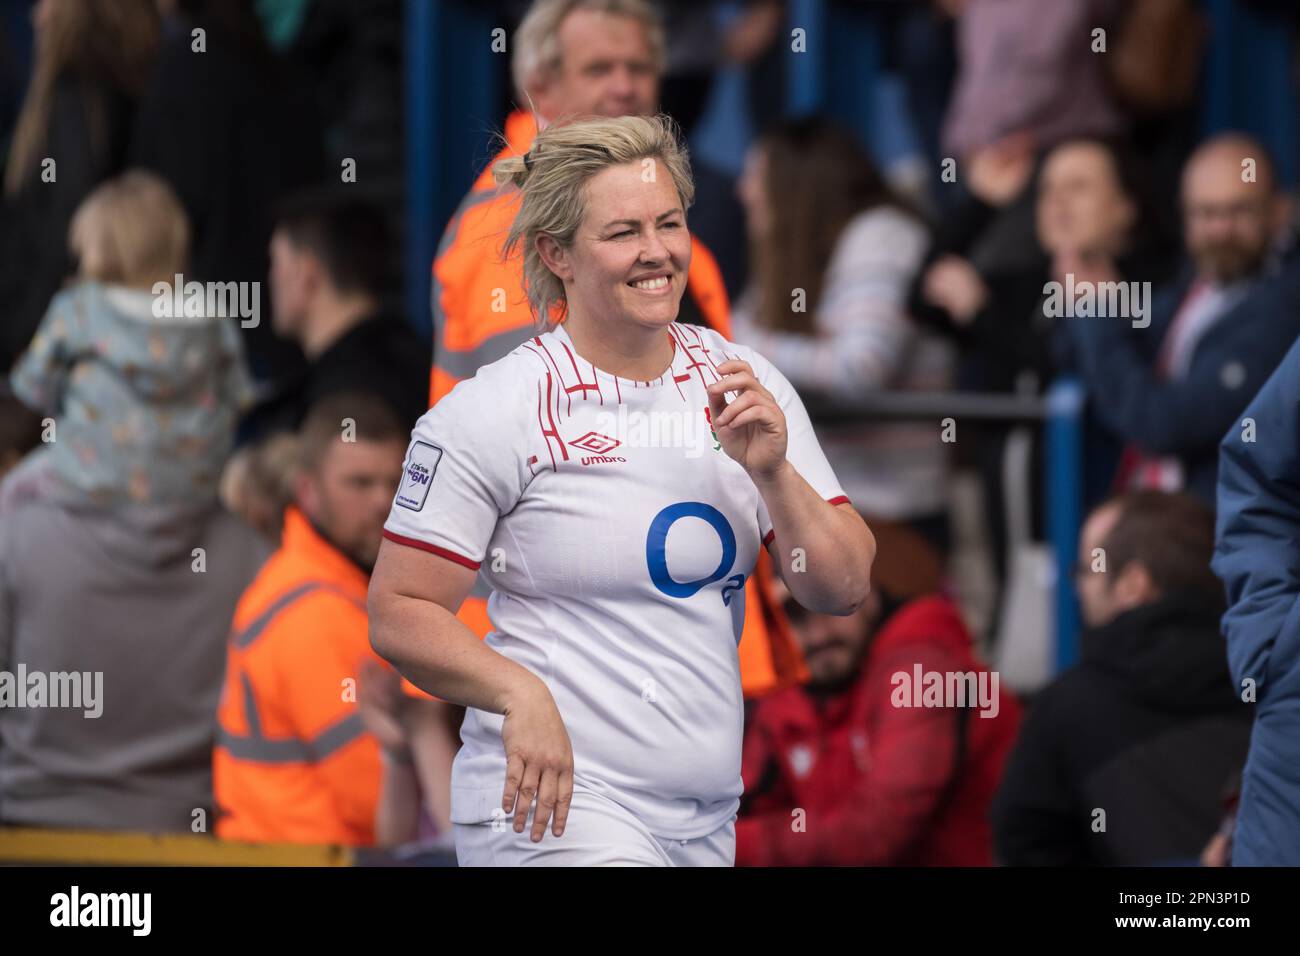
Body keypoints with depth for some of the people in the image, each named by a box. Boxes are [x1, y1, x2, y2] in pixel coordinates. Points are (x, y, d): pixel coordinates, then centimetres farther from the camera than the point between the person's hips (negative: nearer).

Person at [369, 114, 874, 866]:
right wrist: (520, 694, -20)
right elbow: (399, 613, -6)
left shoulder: (742, 385, 8)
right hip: (551, 803, -5)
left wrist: (773, 473, -8)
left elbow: (844, 592, 8)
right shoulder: (492, 410, -6)